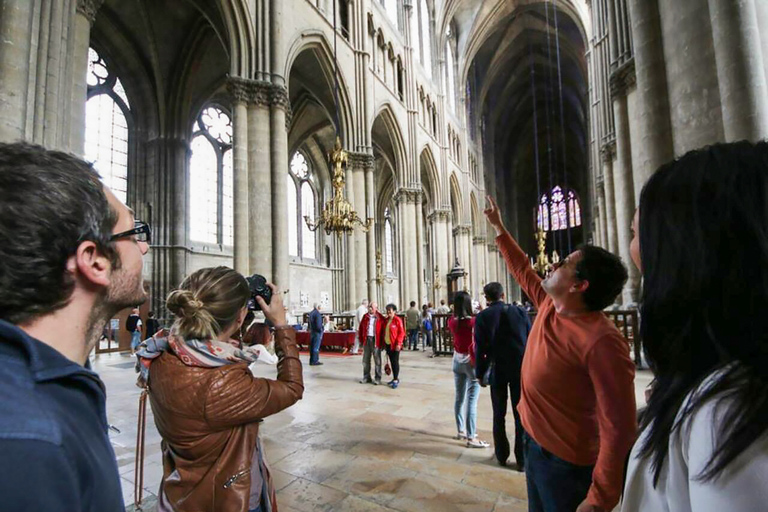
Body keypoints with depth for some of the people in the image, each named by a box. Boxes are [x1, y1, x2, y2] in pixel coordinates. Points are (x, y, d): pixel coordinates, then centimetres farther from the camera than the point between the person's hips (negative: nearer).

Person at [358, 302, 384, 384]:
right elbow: (361, 328, 13)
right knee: (365, 360, 12)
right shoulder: (365, 317, 9)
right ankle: (366, 377, 24)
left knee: (377, 360, 4)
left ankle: (377, 379, 14)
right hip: (366, 340, 5)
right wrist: (361, 339, 7)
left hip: (376, 340, -5)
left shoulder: (380, 318, -5)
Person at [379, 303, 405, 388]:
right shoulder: (385, 320, 11)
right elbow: (382, 332, 16)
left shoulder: (397, 320, -9)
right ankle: (395, 378, 22)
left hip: (394, 345, -6)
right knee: (392, 362, 13)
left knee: (395, 362, -1)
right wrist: (382, 343, 12)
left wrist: (398, 343, -17)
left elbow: (401, 332, -11)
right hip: (387, 344, 7)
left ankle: (396, 379, 8)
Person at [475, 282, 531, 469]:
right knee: (521, 415, 10)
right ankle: (522, 459, 17)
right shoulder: (520, 311, -2)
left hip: (497, 370, -1)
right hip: (521, 369, 1)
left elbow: (481, 348, -8)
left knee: (499, 415, 14)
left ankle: (501, 455, 25)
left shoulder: (483, 316, -8)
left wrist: (480, 373, 3)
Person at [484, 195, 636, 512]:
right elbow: (523, 271, 13)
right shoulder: (549, 305, -5)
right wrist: (499, 229, 20)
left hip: (567, 462, -8)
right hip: (534, 443, 8)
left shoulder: (601, 342, -29)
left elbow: (619, 429, -28)